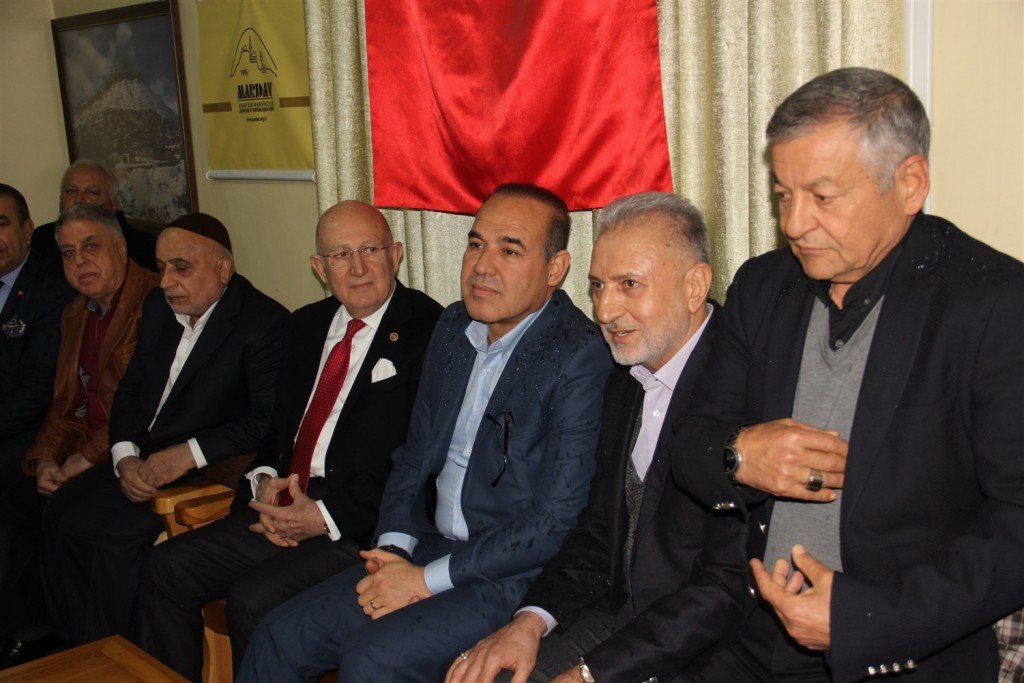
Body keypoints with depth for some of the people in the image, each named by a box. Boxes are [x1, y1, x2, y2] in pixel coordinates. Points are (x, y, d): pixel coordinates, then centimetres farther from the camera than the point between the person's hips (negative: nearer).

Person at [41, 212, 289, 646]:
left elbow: (269, 420, -21)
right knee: (62, 518, -10)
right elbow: (130, 390, 14)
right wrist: (125, 457, -3)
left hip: (208, 474, -8)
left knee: (119, 538, -23)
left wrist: (186, 455, -24)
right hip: (142, 463, 8)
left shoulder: (264, 323, -14)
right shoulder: (159, 307, 11)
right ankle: (81, 654, 4)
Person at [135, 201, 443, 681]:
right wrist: (266, 479, -1)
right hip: (286, 509, 8)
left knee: (253, 600, -24)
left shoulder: (429, 332, -10)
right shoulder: (306, 325, 16)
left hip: (363, 526, -7)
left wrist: (328, 516, -17)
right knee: (165, 570, -3)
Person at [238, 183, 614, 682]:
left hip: (513, 577, -7)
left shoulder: (581, 359, -17)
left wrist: (427, 580, -17)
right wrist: (394, 548, -2)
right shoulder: (453, 325, 7)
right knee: (280, 638, -1)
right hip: (429, 548, 7)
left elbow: (555, 519, -20)